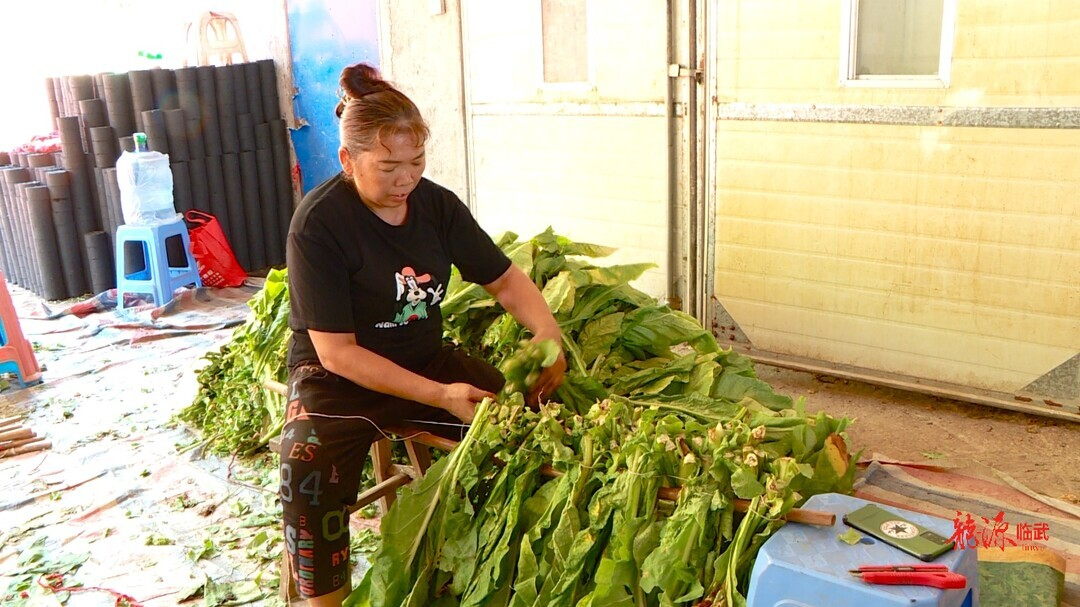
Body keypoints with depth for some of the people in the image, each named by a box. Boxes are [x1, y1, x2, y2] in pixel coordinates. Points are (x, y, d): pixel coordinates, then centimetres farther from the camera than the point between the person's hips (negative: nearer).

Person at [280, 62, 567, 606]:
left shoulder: (437, 204, -2)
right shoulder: (319, 224, -18)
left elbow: (504, 279, 6)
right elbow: (337, 353, -20)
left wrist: (547, 332, -16)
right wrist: (440, 396, -28)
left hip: (426, 360, 5)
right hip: (340, 379, -5)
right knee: (308, 470, -34)